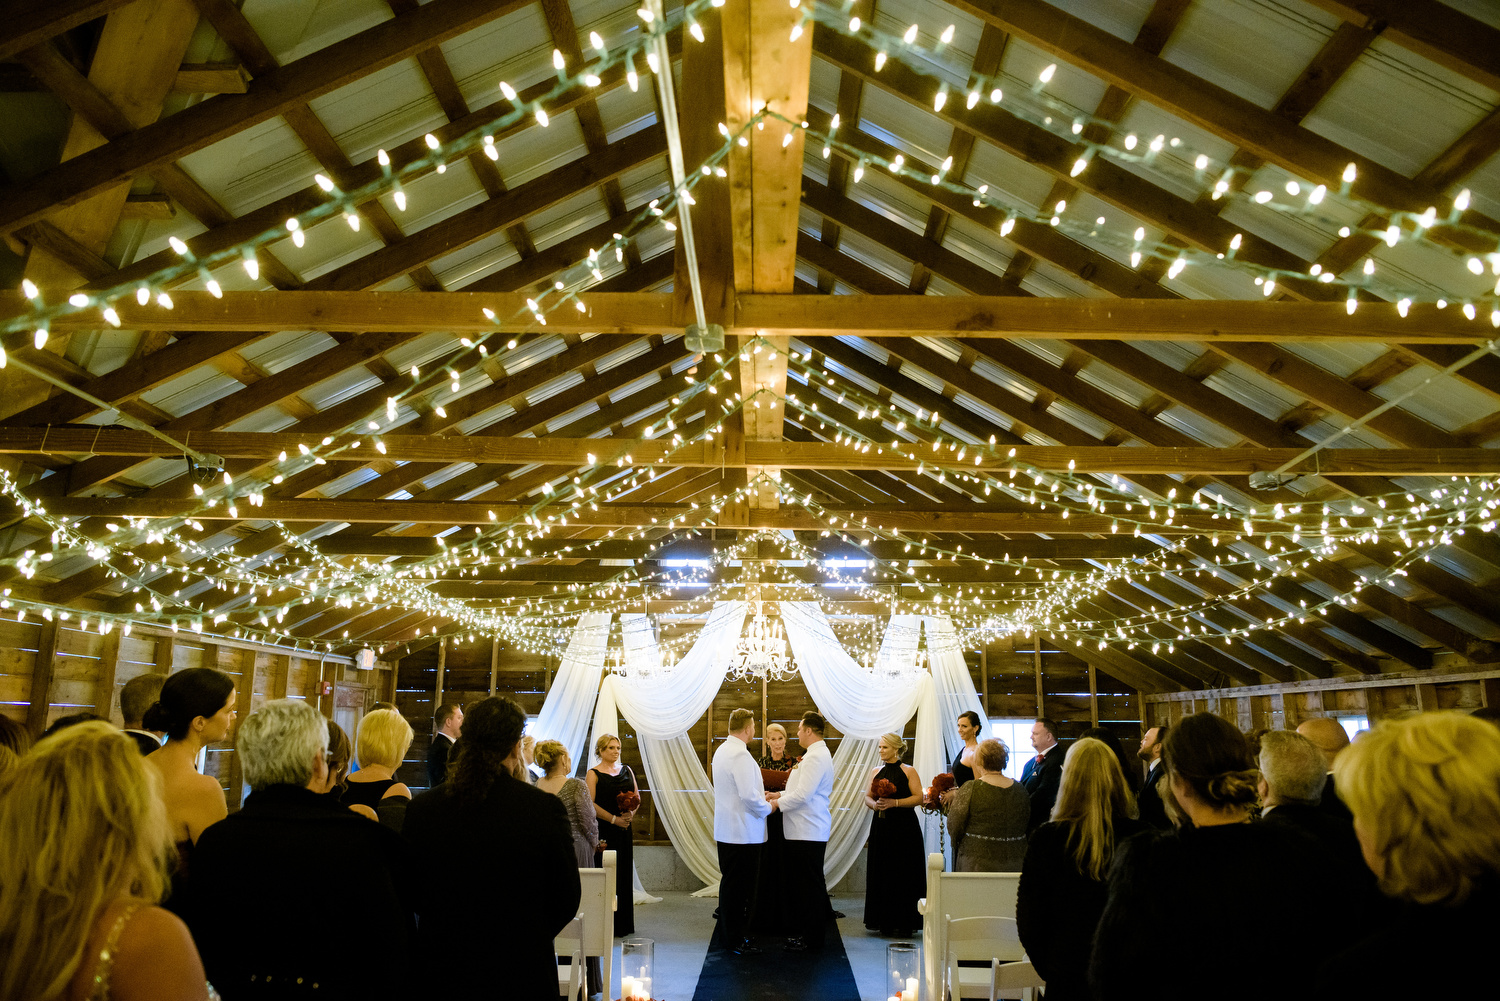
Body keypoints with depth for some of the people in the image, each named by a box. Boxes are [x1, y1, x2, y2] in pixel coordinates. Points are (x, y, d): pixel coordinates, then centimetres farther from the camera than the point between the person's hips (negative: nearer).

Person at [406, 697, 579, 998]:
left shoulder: (421, 808, -9)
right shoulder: (545, 808, -16)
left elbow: (413, 894, 2)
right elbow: (567, 898, -7)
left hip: (442, 973, 2)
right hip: (522, 975, -2)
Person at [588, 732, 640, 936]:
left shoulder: (626, 770, 13)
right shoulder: (593, 774, -3)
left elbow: (636, 796, 12)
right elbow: (590, 804, -11)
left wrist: (631, 814, -8)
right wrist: (614, 819, -15)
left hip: (624, 829, 5)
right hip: (602, 829, -5)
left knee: (625, 873, 6)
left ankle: (624, 924, 14)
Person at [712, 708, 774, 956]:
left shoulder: (721, 750, 10)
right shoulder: (741, 755, -21)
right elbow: (749, 797, -24)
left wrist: (759, 796, 17)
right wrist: (767, 808, -7)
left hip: (726, 830, 10)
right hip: (743, 832, -10)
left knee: (729, 884, 17)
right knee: (740, 887, -1)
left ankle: (728, 935, 26)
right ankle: (736, 941, 6)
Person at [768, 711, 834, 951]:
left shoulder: (816, 756, -18)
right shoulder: (816, 754, 16)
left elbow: (803, 795, -22)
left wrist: (778, 803, -9)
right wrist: (780, 795, 14)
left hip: (809, 832, -10)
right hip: (806, 830, 10)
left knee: (810, 884, -2)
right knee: (801, 883, 14)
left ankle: (812, 938, 5)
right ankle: (803, 931, 22)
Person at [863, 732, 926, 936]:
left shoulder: (909, 771, -2)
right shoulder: (876, 772, 13)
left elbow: (919, 798, -8)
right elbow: (867, 797, 12)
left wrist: (894, 802, -17)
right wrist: (874, 804, -10)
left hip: (904, 828, -4)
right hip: (881, 827, 5)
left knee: (902, 874, -3)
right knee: (881, 873, 4)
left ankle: (902, 923, 5)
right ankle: (883, 921, 14)